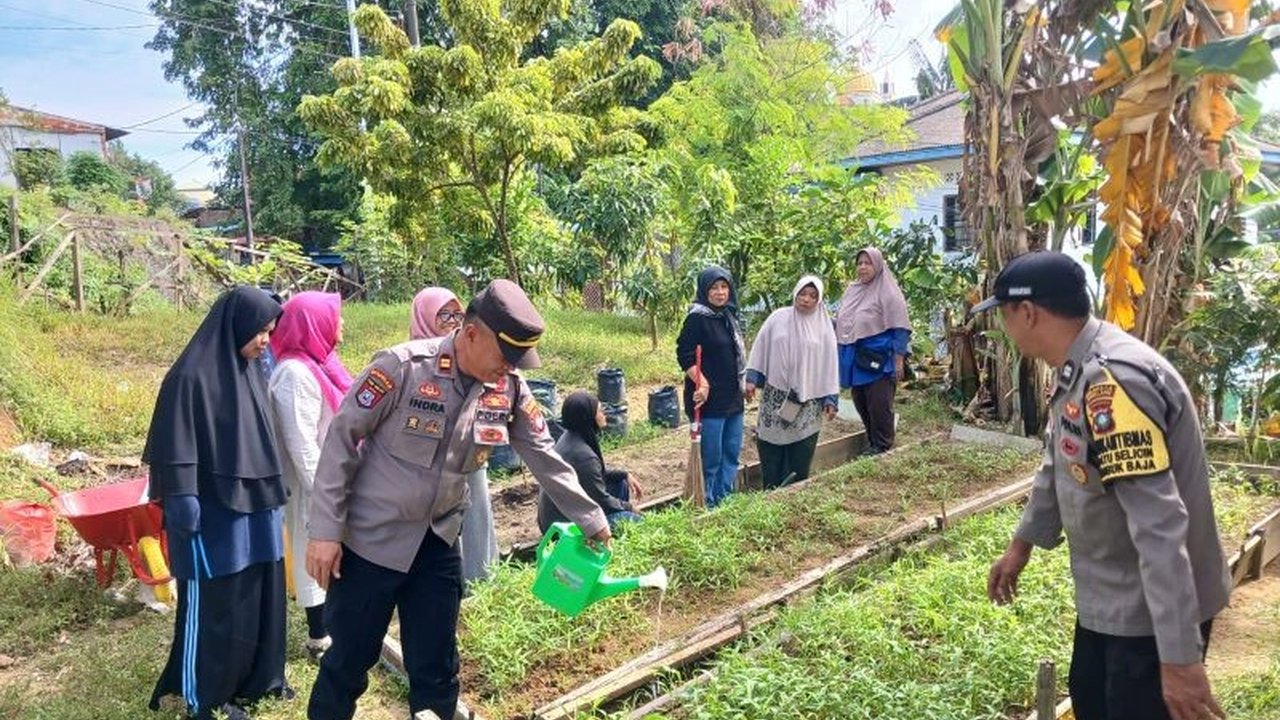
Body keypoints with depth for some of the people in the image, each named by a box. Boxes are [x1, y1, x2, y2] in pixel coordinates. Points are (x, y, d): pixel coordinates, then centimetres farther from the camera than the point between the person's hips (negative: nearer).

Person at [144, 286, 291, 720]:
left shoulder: (250, 371, 8)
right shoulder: (192, 375, -15)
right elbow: (176, 444, -16)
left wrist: (270, 491, 19)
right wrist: (182, 500, -20)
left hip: (255, 505, 8)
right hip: (214, 510, -8)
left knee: (261, 594, 15)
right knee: (213, 603, 4)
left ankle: (258, 677, 31)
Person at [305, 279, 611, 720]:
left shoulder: (509, 389, -7)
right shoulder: (403, 367, -21)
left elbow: (544, 457, 3)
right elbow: (341, 440, -14)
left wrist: (590, 520, 7)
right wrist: (325, 530, -14)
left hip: (438, 544, 4)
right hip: (369, 539, -4)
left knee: (436, 669, 13)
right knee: (348, 661, 11)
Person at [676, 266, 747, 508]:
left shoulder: (729, 316, 11)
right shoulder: (697, 318, -13)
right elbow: (684, 355, -18)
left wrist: (744, 381, 22)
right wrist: (701, 382, -30)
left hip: (733, 398, 8)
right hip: (708, 399, -8)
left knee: (731, 454, 16)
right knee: (710, 458, 0)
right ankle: (706, 505, 15)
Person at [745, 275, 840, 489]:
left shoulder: (824, 328, 1)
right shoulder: (777, 318, 0)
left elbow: (830, 364, 2)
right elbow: (760, 349, 5)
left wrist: (831, 399, -1)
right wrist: (752, 378, -2)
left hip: (807, 399, 0)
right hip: (774, 394, 0)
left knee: (799, 456, 3)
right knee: (771, 450, 2)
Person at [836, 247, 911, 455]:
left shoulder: (888, 293, -10)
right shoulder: (852, 290, 10)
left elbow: (900, 329, -12)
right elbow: (840, 321, 21)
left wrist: (899, 360, -15)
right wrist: (839, 352, 21)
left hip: (878, 359, -7)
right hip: (855, 358, 7)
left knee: (878, 404, -1)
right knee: (860, 402, 12)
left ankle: (882, 444, 14)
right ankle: (872, 440, 26)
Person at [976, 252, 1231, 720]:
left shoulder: (1113, 381, -31)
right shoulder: (1075, 370, 2)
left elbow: (1159, 523, -34)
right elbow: (1059, 465, 17)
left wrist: (1179, 655, -33)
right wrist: (1022, 543, 26)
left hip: (1156, 608, -9)